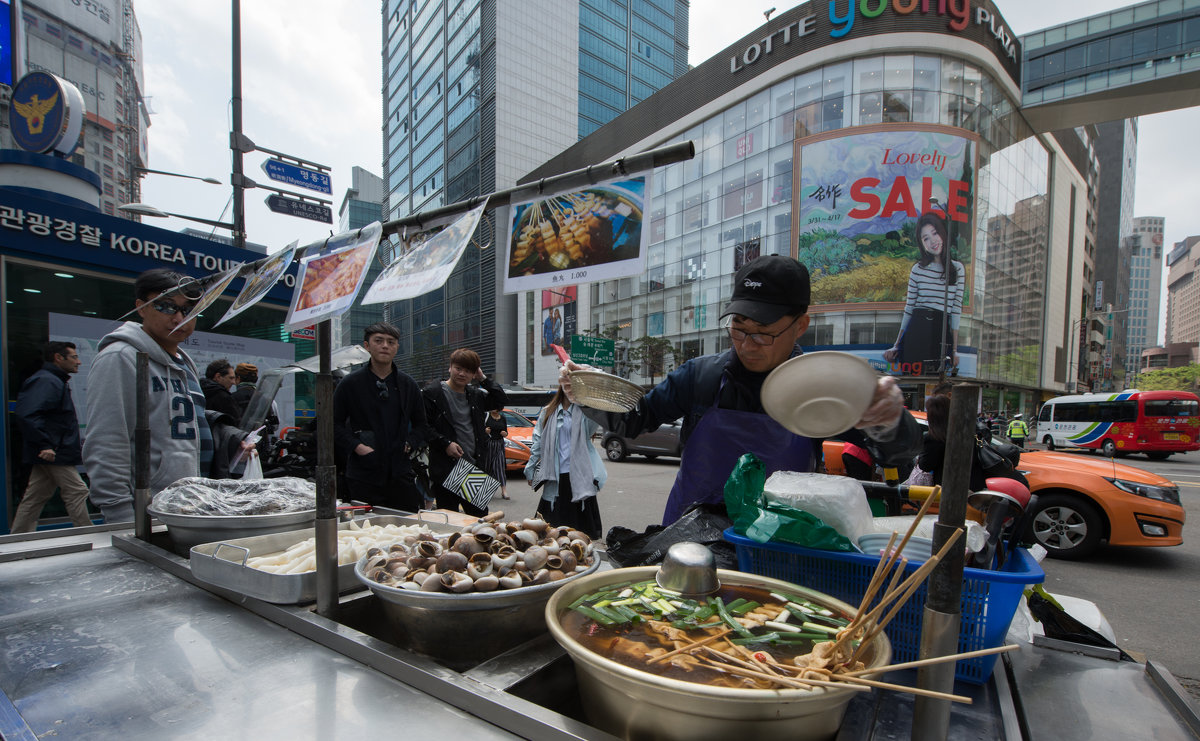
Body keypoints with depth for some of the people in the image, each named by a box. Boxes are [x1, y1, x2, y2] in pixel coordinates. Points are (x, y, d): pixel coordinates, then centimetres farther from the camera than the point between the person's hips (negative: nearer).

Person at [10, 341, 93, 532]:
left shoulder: (56, 381, 20)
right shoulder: (47, 381, -14)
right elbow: (25, 414, -26)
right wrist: (43, 445, -26)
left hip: (47, 454, 10)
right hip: (53, 454, -10)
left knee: (34, 499, 13)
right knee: (76, 492, -6)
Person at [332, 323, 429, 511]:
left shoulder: (408, 384, 9)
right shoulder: (351, 383, 2)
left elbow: (421, 424, 17)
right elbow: (335, 423, 5)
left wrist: (409, 443, 0)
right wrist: (356, 446, -9)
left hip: (401, 473, 2)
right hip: (363, 476, -2)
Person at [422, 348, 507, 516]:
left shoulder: (475, 394, 12)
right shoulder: (432, 393, -4)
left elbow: (501, 401, 15)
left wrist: (483, 379, 7)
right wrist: (445, 443, -15)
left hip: (474, 467, 5)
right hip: (445, 469, -5)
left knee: (481, 517, 11)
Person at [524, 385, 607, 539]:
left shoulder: (585, 411, 1)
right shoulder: (548, 412, 9)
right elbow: (538, 441, 12)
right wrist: (530, 469, 10)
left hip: (579, 474, -2)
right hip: (555, 475, 2)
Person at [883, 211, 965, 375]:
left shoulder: (957, 268, 8)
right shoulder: (918, 269, 7)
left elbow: (957, 309, 5)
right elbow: (908, 309, 9)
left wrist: (955, 349, 1)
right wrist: (897, 345, 8)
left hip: (942, 333, 0)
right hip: (916, 331, 0)